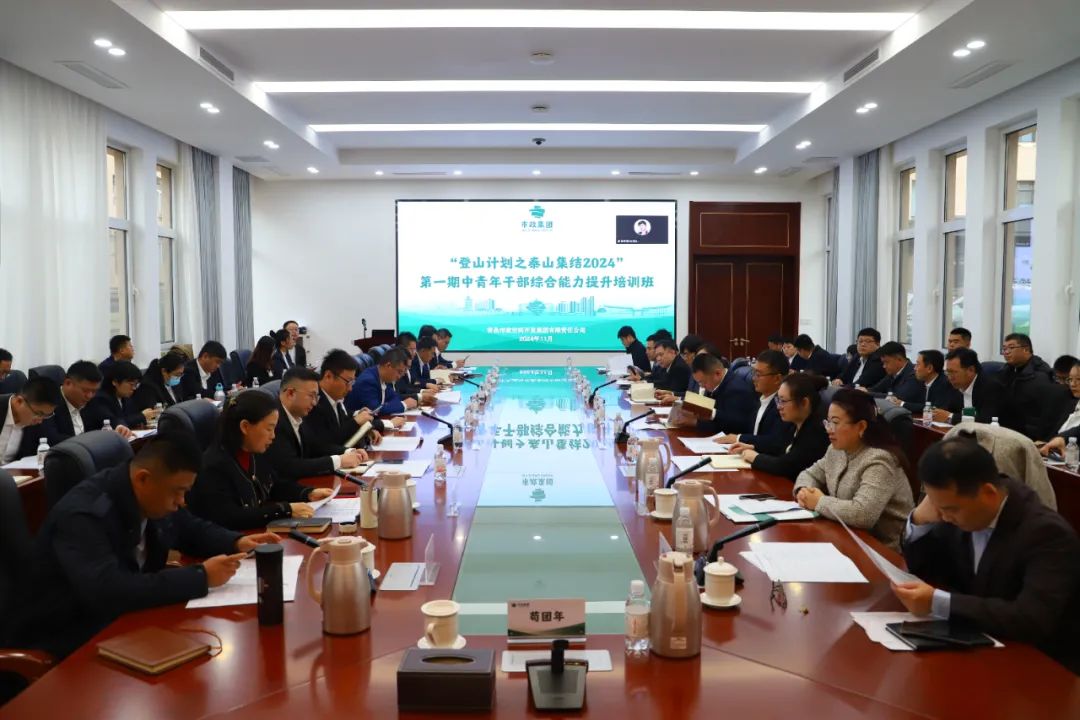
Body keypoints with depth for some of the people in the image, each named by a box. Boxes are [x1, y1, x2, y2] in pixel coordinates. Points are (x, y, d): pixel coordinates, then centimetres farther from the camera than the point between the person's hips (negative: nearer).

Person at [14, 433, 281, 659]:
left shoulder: (155, 498, -3)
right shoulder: (83, 516, -27)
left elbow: (193, 530, 15)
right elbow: (109, 593, -38)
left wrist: (237, 543, -5)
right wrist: (201, 577, -33)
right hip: (70, 644, -7)